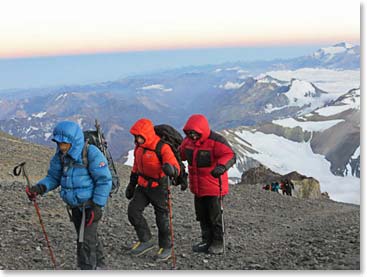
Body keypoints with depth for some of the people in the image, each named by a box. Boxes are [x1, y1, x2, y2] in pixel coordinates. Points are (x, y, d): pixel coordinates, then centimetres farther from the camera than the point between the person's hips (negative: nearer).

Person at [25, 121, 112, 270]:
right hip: (75, 205, 7)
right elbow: (53, 177, 4)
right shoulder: (60, 156, -3)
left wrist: (97, 206, -21)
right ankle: (99, 266, 43)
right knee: (89, 236, 23)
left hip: (89, 205, -7)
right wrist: (39, 188, -16)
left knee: (85, 241, -8)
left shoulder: (91, 154, -23)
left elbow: (104, 181, -20)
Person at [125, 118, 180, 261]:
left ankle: (166, 248, 22)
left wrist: (171, 169, -54)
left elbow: (176, 168, -31)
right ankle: (146, 240, 10)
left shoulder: (162, 147, -22)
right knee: (133, 210, -5)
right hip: (143, 186, 6)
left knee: (162, 218, 3)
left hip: (159, 187, -6)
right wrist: (131, 185, 20)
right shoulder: (139, 147, 1)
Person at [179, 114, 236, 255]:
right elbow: (180, 154, 20)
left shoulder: (216, 141, -21)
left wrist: (221, 166, -52)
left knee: (214, 216, 3)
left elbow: (230, 156, -33)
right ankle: (207, 241, 30)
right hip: (197, 186, 7)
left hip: (213, 186, -7)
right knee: (202, 215, 16)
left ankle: (218, 243, 18)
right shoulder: (188, 140, 2)